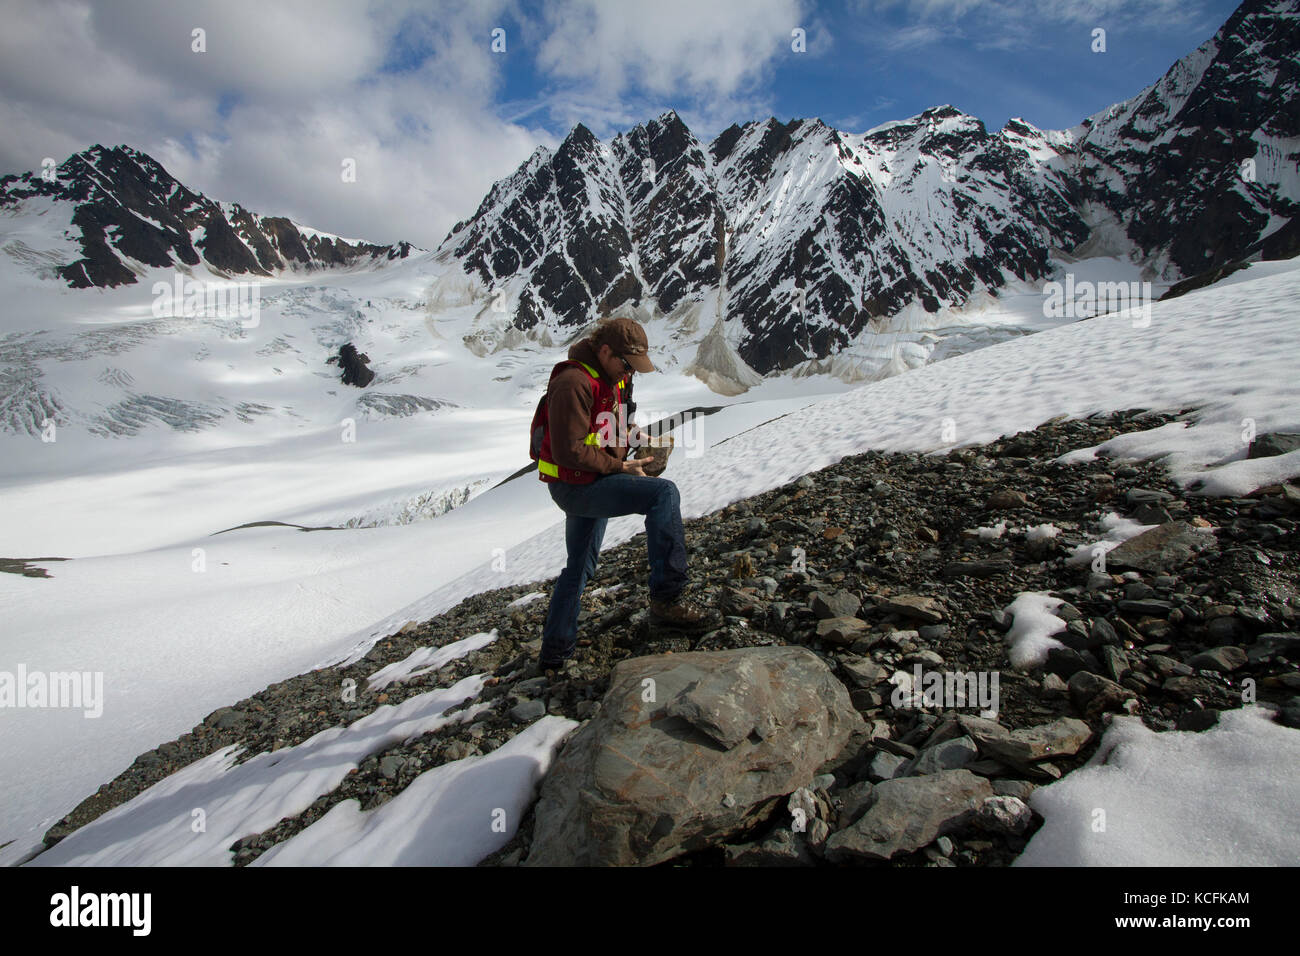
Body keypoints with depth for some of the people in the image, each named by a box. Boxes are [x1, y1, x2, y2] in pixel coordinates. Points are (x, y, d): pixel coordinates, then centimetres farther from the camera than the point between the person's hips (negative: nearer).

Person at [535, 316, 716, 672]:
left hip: (590, 485, 11)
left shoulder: (611, 379, 12)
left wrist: (633, 435, 4)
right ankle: (668, 598, -25)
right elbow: (570, 451, -25)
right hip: (576, 486, -11)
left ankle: (555, 653, 34)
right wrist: (620, 467, -19)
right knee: (664, 493, -25)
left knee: (580, 567, 20)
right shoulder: (574, 383, -20)